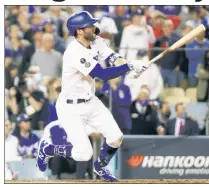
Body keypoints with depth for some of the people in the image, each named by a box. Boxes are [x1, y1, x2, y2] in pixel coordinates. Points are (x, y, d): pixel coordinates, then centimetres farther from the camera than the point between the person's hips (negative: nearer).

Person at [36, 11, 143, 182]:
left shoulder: (96, 41, -2)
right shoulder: (75, 52, -30)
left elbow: (114, 58, -10)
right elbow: (103, 74, -32)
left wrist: (129, 69, -30)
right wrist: (128, 67, -24)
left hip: (91, 102, 8)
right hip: (71, 108, -8)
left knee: (116, 137, 2)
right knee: (84, 154, -12)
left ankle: (100, 168, 31)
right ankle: (47, 149, 15)